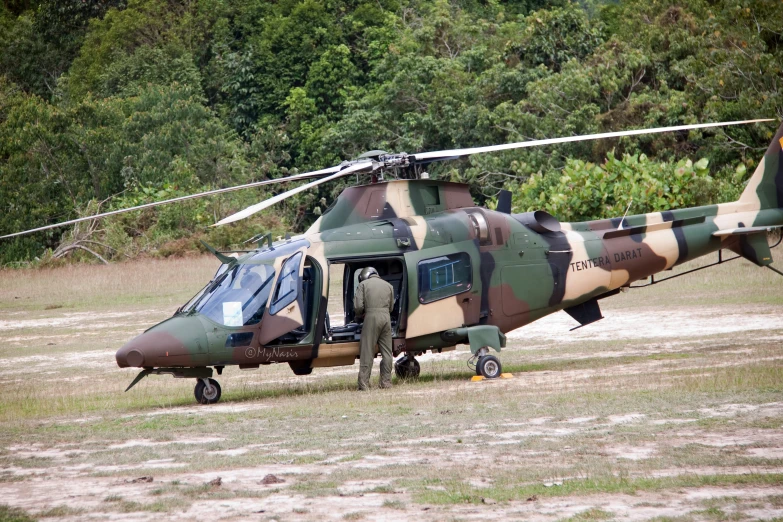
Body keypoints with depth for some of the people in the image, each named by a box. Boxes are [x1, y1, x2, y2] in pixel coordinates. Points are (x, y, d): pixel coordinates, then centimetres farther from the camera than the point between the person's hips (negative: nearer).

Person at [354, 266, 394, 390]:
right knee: (386, 352, 11)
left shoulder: (363, 284, 5)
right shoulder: (388, 286, 18)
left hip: (371, 317, -4)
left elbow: (358, 306, -3)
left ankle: (364, 384, -6)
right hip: (386, 317, 4)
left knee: (367, 352, -2)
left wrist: (359, 314, 17)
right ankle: (386, 382, 10)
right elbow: (391, 307, 17)